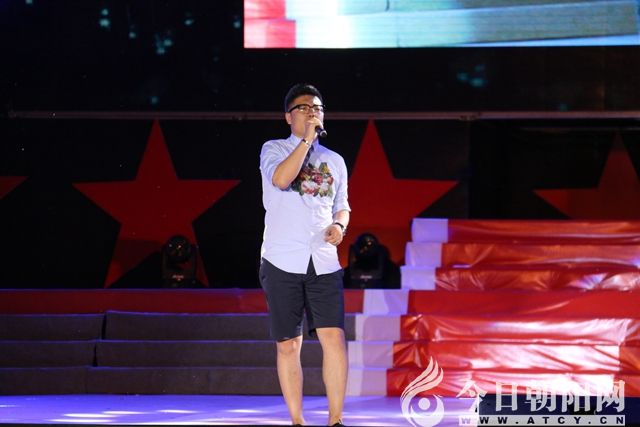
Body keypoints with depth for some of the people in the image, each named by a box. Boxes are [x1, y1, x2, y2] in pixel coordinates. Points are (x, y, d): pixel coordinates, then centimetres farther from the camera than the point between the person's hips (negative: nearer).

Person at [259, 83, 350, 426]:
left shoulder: (335, 161, 17)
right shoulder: (274, 150, 5)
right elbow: (281, 179, -16)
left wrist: (340, 225, 3)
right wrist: (307, 139, -13)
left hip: (324, 263, 3)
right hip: (282, 262, -2)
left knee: (333, 338, -11)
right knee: (288, 345, 1)